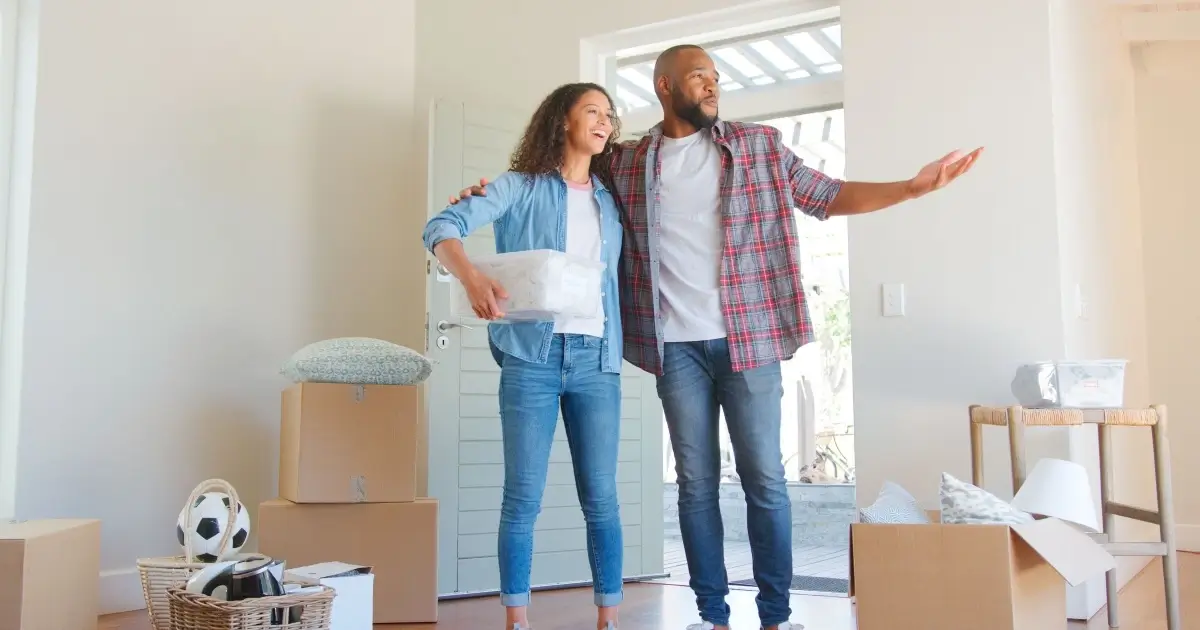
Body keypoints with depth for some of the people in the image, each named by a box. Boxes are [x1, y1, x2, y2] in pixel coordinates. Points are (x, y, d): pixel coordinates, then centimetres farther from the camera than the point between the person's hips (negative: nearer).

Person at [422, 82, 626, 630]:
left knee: (601, 497, 4)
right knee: (523, 496, 0)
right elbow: (441, 227, -8)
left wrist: (619, 345, 3)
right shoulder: (523, 187, 3)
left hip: (597, 359, 4)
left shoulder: (611, 200, 16)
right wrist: (471, 278, -26)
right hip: (532, 355, -3)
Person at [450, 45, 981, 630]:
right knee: (696, 482, 6)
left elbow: (829, 197, 9)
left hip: (749, 337, 0)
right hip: (676, 346, 1)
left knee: (764, 478, 2)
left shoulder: (761, 146, 7)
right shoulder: (625, 163, 7)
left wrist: (915, 186, 0)